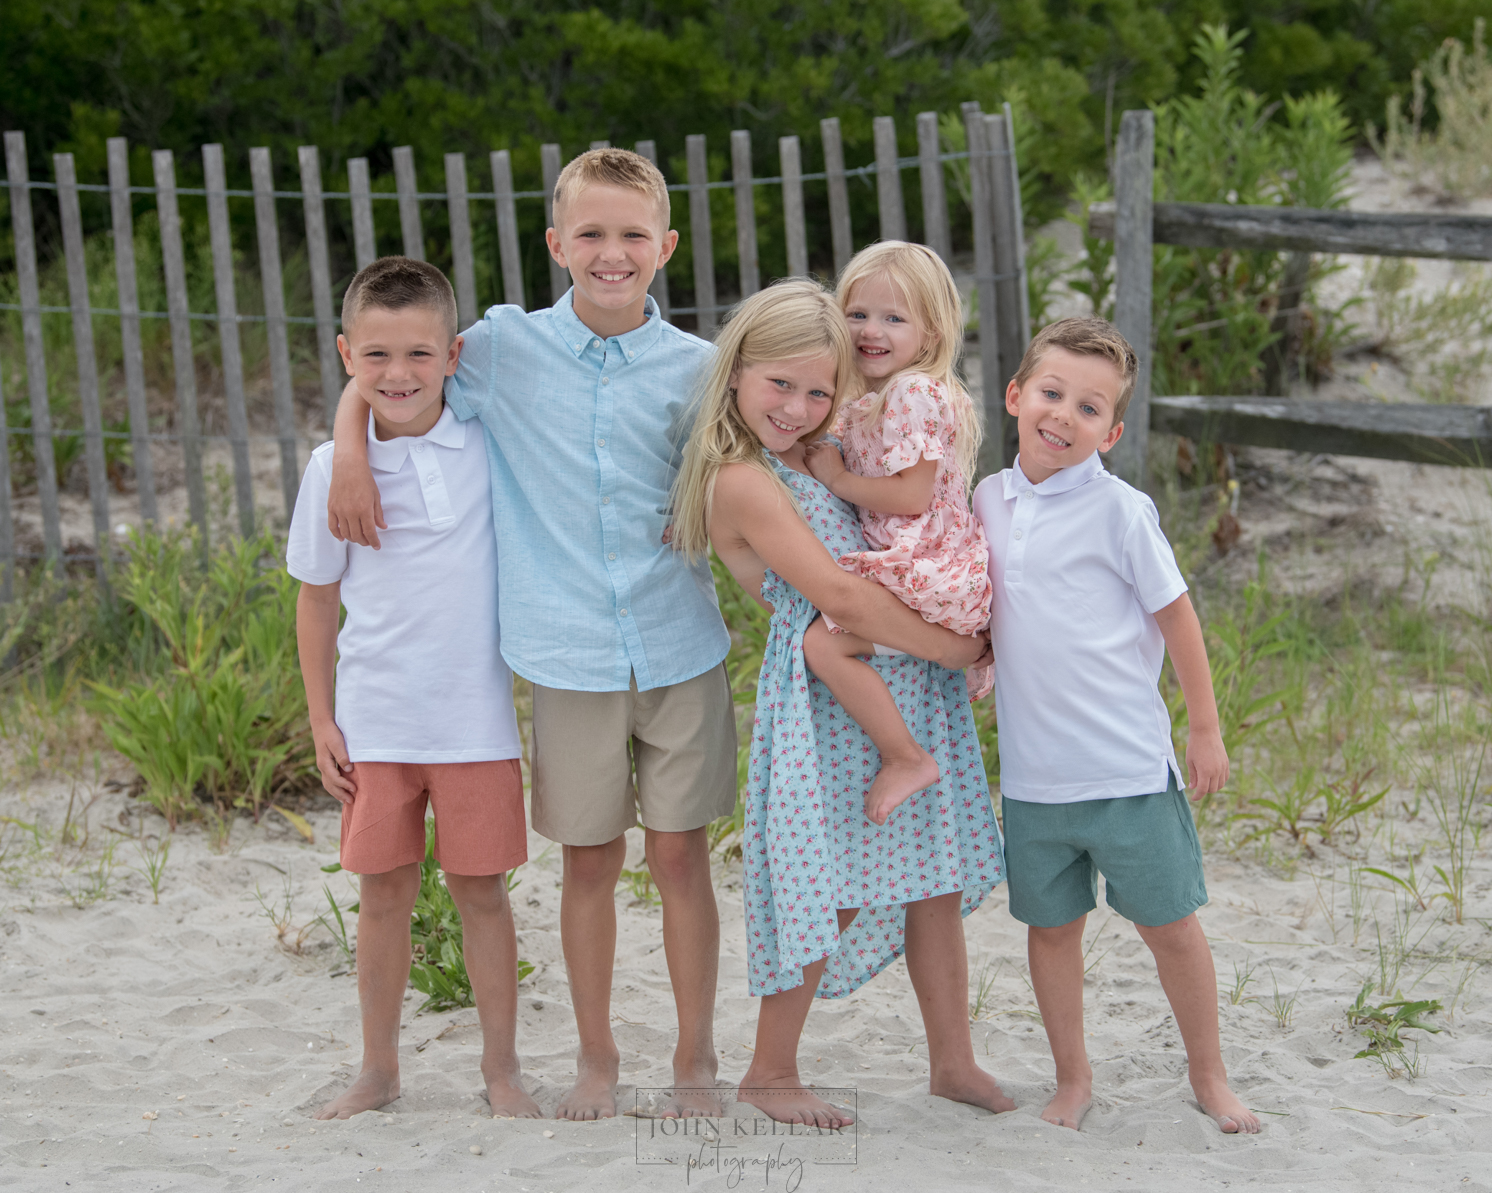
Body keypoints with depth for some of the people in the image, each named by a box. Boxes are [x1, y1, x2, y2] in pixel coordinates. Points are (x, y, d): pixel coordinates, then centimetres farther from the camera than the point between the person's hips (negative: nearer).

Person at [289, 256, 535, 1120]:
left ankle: (502, 1066, 19)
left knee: (482, 888, 6)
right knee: (386, 891, 9)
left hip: (477, 717, 0)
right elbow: (318, 596, 6)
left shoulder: (488, 447, -3)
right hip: (375, 720, 0)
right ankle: (380, 1070, 22)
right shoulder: (335, 467, -3)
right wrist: (321, 719, 4)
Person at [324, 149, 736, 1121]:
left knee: (681, 855, 6)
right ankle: (597, 1059, 23)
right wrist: (352, 456, -4)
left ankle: (696, 1059, 19)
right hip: (570, 658, 0)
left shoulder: (695, 367, 0)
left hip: (682, 649, 0)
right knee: (590, 860, 9)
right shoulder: (508, 346, -1)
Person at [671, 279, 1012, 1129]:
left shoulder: (816, 456, 10)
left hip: (914, 685, 8)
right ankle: (770, 1073, 14)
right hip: (831, 698, -8)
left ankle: (954, 1061, 23)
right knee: (832, 890, -2)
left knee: (934, 875, 12)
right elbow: (841, 598, -20)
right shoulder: (743, 481, -15)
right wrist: (959, 647, -14)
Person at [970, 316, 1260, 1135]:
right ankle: (1072, 1078, 27)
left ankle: (1208, 1074, 22)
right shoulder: (990, 500, 4)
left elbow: (1176, 618, -4)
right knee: (1051, 926, 12)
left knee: (1170, 924, 5)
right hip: (1032, 771, 4)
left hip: (1127, 766, -4)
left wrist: (1206, 730, -1)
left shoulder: (1118, 511, -11)